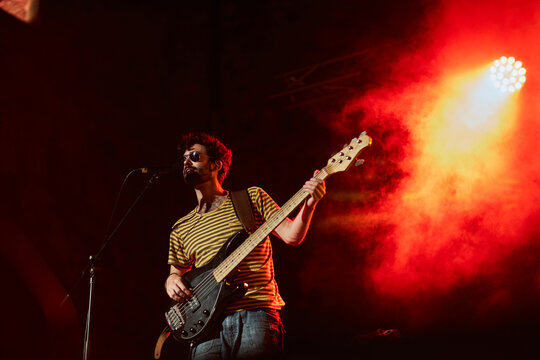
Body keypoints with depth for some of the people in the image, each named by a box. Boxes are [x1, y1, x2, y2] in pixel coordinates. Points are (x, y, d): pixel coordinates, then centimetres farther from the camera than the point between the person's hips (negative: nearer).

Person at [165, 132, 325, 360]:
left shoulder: (253, 198, 11)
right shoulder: (181, 228, 19)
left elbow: (291, 236, 1)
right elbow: (176, 273, 25)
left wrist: (308, 205, -17)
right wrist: (171, 282, 2)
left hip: (256, 315, -3)